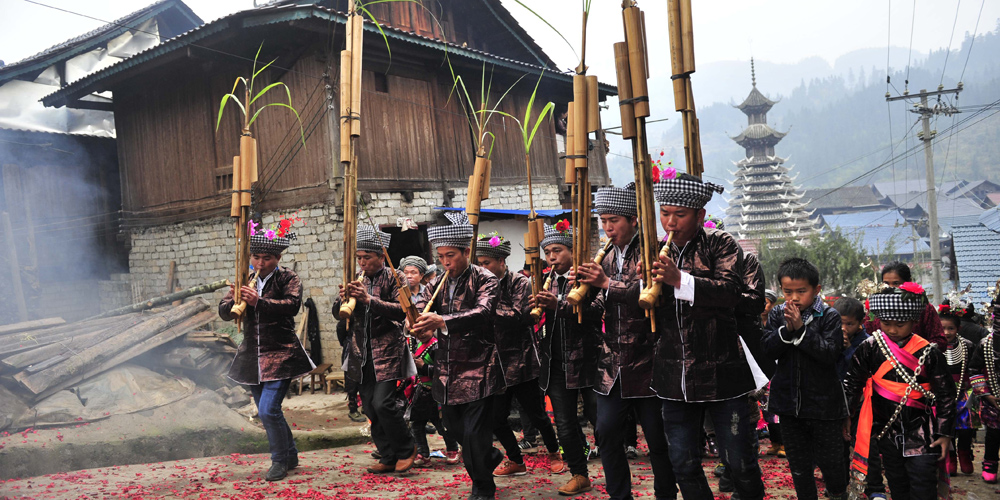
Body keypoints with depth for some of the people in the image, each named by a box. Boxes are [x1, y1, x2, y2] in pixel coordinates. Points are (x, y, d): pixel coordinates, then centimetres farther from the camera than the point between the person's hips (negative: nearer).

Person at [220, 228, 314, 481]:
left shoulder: (288, 278, -6)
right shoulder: (245, 279, 8)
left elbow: (292, 305, -24)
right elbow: (224, 313, 3)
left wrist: (259, 302, -36)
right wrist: (233, 300, -19)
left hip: (280, 354, -6)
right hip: (252, 355, 6)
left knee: (268, 409, -15)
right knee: (267, 412, 14)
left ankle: (280, 461, 4)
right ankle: (291, 455, 32)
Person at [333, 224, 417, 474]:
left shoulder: (395, 278, -3)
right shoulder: (357, 281, 13)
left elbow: (402, 311, -15)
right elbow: (337, 312, 11)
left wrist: (369, 299, -25)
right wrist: (344, 298, -12)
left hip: (387, 350, -6)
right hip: (361, 354, 6)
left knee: (383, 403, -14)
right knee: (370, 408, 7)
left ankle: (407, 449, 7)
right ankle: (388, 458, 18)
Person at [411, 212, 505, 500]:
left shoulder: (485, 280, -8)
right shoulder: (436, 284, 9)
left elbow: (483, 312, -26)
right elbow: (419, 311, -3)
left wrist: (442, 321, -39)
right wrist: (420, 328, -28)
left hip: (478, 369, -6)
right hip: (446, 371, 6)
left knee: (474, 432, -4)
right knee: (455, 429, 15)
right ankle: (490, 457, 43)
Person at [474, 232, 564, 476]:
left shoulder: (520, 283, -7)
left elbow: (517, 316, -19)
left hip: (520, 359, -5)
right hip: (496, 360, 5)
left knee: (534, 412, 4)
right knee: (496, 416, 4)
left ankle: (554, 453, 28)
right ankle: (515, 461, 22)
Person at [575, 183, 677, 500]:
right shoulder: (607, 258, 12)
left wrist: (608, 283, -24)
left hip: (646, 363, -6)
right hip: (612, 366, 6)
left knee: (657, 438, 5)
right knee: (607, 433, 6)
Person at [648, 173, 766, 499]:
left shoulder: (721, 244, -3)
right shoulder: (657, 252, 10)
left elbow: (730, 291, -19)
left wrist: (680, 279, -27)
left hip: (721, 372, -4)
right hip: (675, 377, 4)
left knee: (739, 462, 5)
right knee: (684, 465, 11)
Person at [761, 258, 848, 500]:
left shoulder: (829, 316, -9)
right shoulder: (777, 315, 2)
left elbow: (830, 353, -19)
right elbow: (769, 350, -6)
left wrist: (801, 329, -24)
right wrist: (786, 329, -21)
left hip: (823, 402, -3)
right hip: (788, 400, 3)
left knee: (831, 460, 7)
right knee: (798, 462, 14)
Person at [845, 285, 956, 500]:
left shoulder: (928, 353, -8)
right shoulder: (870, 349, -5)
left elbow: (945, 394, -2)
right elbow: (853, 384, 4)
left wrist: (945, 433, -3)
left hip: (921, 435, -2)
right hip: (887, 432, 2)